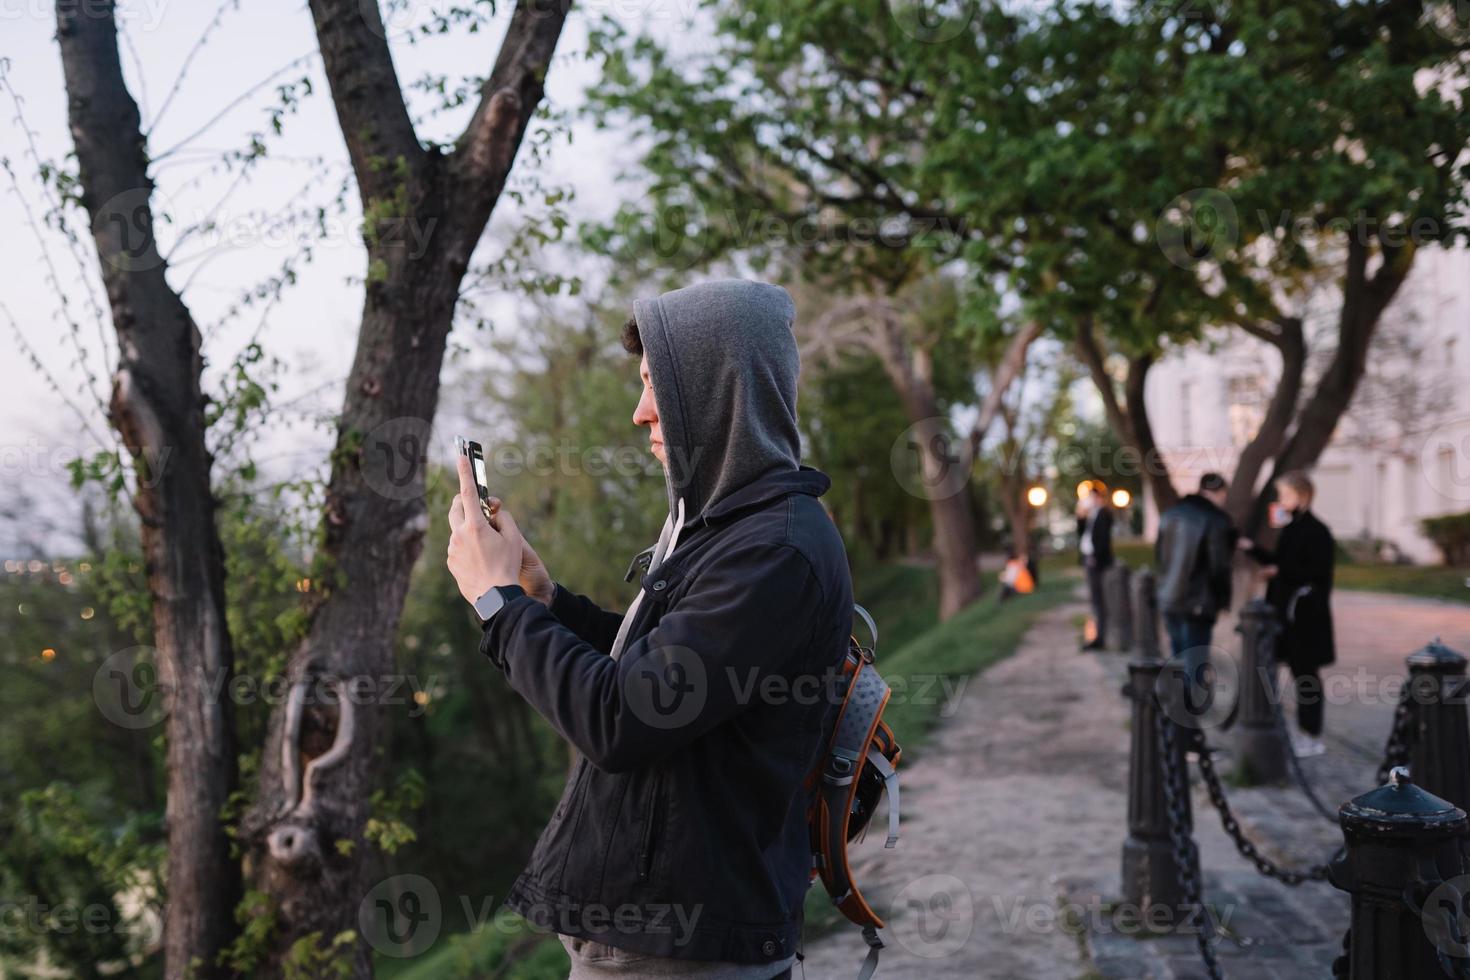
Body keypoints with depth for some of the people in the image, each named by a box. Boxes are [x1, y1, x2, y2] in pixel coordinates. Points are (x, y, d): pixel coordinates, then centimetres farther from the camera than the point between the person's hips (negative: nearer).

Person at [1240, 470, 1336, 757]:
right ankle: (1305, 732, 20)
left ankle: (1313, 737, 7)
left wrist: (1280, 572, -18)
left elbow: (1319, 572, -19)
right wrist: (1253, 549, 12)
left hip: (1306, 613, -8)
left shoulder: (1316, 531, -14)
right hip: (1288, 610, 8)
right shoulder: (1291, 528, 12)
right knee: (1299, 671, 12)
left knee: (1305, 672, -2)